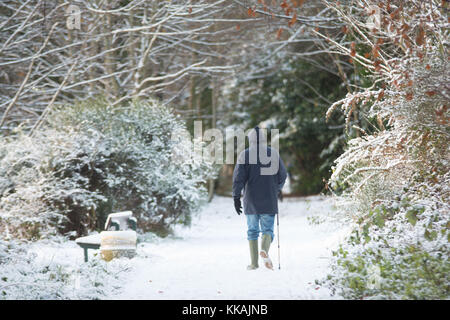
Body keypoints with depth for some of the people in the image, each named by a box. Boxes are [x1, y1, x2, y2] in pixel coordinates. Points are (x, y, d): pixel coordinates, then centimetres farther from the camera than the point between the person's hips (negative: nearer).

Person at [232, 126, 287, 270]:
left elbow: (238, 177, -8)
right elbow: (282, 175, 6)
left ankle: (254, 262, 8)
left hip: (251, 201, 0)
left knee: (252, 230, 11)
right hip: (269, 201, 0)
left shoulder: (244, 155, -3)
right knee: (267, 229, 7)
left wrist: (236, 197, -3)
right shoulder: (274, 153, 1)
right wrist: (278, 189, 24)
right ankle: (264, 249, -23)